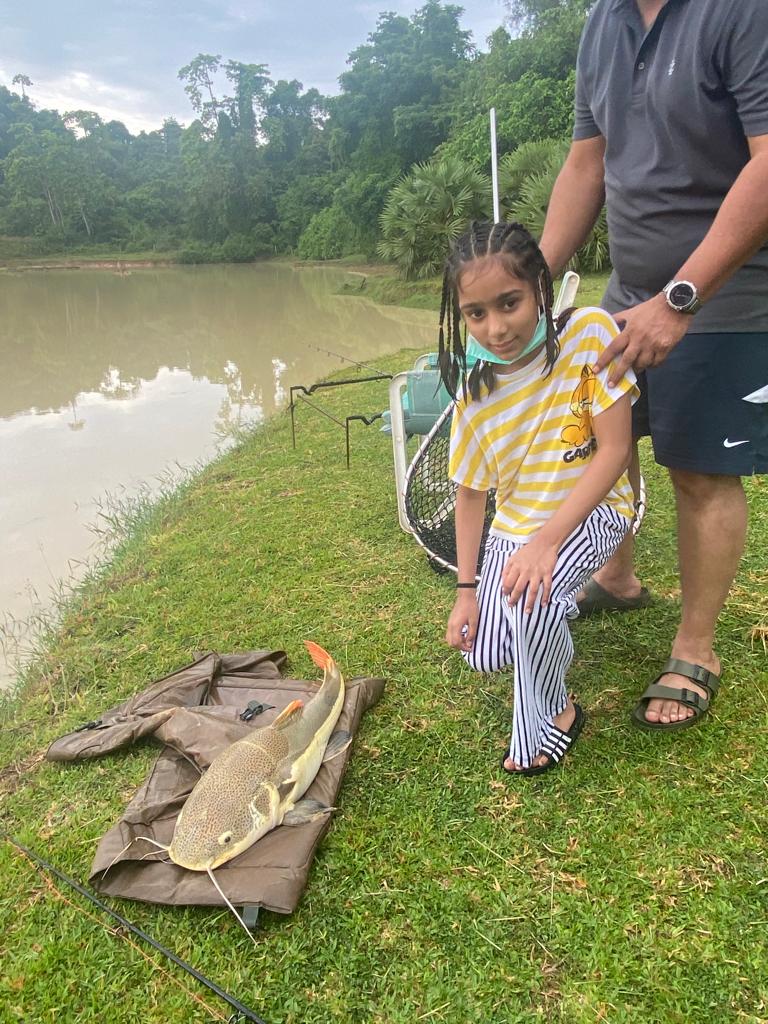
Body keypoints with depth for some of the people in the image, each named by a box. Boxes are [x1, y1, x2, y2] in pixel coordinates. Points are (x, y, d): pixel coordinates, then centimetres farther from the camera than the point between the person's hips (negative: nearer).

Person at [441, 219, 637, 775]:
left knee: (530, 598, -32)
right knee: (487, 653, -5)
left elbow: (614, 449, -20)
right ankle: (552, 619, 30)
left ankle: (551, 717, -2)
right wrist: (466, 591, -2)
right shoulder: (475, 390, -9)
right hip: (515, 524, 4)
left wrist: (547, 540, -27)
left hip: (592, 508, -4)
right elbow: (471, 492, 0)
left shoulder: (589, 333, -20)